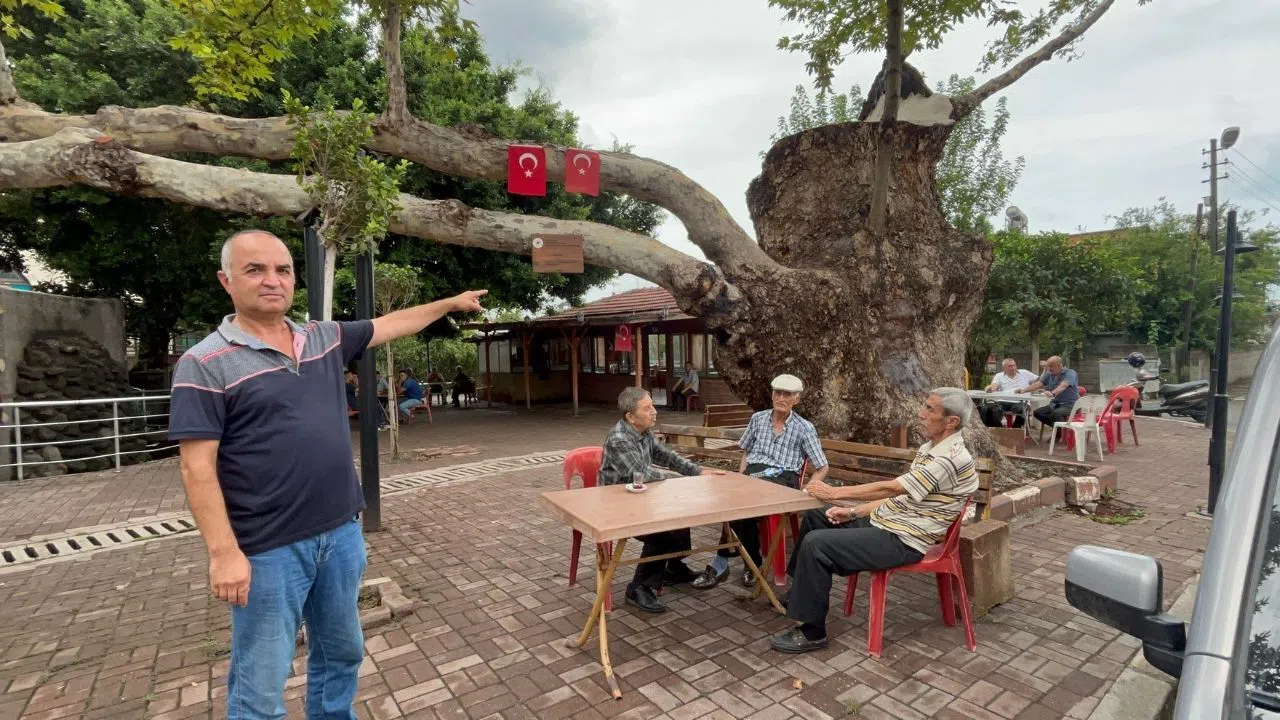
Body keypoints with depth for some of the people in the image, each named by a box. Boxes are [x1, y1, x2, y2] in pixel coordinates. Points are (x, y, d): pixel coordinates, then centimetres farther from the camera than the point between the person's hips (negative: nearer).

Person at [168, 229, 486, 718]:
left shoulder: (326, 338, 5)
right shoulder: (205, 364, -11)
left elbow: (392, 324, 18)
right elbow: (197, 467, -13)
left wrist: (452, 303, 24)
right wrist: (224, 552, -18)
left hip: (341, 532, 6)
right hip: (269, 549, -5)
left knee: (341, 654, 23)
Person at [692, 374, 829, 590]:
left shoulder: (805, 428, 5)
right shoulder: (758, 418, 15)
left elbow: (822, 468, 7)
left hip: (782, 478, -3)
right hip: (753, 472, 3)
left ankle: (720, 565, -17)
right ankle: (752, 562, -15)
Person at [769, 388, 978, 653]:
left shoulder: (951, 459, -22)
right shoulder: (931, 448, 10)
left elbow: (890, 488, -25)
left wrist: (834, 493, -17)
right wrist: (852, 512, 4)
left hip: (902, 541, -10)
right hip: (887, 519, 10)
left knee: (816, 543, -21)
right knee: (815, 516, 11)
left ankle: (812, 633, -7)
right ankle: (802, 591, 26)